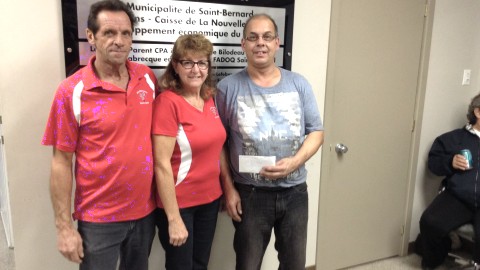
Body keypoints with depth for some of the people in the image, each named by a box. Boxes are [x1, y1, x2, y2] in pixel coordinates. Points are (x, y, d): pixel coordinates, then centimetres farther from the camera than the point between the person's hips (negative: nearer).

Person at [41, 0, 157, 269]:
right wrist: (64, 226, -9)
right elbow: (61, 161, -9)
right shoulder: (72, 91, -13)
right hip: (99, 218, -4)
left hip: (145, 209, 4)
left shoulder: (148, 78, -2)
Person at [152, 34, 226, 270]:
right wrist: (174, 218, -18)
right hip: (178, 203, -6)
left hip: (210, 199, 7)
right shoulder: (167, 101, -17)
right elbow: (162, 164, -20)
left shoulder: (210, 98, 3)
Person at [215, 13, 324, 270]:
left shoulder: (299, 84, 1)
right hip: (250, 194, -2)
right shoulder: (228, 87, -5)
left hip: (294, 191, 3)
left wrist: (294, 162, -15)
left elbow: (316, 131, 2)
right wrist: (228, 188, -6)